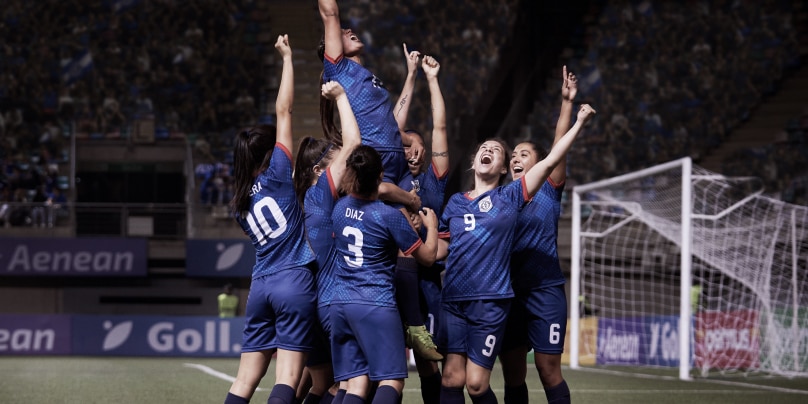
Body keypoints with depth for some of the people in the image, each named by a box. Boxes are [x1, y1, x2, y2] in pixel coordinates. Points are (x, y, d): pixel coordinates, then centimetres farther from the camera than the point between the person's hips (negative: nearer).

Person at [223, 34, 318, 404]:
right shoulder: (276, 175, -1)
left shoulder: (239, 204, 15)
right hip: (294, 281, -6)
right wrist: (287, 58, 9)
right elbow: (284, 110, 1)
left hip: (260, 286, 6)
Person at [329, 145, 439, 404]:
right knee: (391, 381, -6)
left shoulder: (339, 208, 7)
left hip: (340, 304, 6)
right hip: (376, 305, -6)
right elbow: (427, 256, -1)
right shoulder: (390, 216, -10)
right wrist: (431, 225, 18)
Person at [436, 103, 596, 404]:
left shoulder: (510, 197, 5)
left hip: (491, 303, -3)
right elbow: (440, 250, 19)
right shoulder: (455, 203, 15)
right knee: (451, 379, -6)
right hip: (453, 300, 3)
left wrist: (579, 122, -4)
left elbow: (549, 161, -1)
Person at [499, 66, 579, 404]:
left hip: (545, 290, -4)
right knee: (512, 372, 6)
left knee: (548, 369, -5)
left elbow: (559, 146, -7)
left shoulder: (548, 192, 3)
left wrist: (567, 102, -18)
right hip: (507, 291, 4)